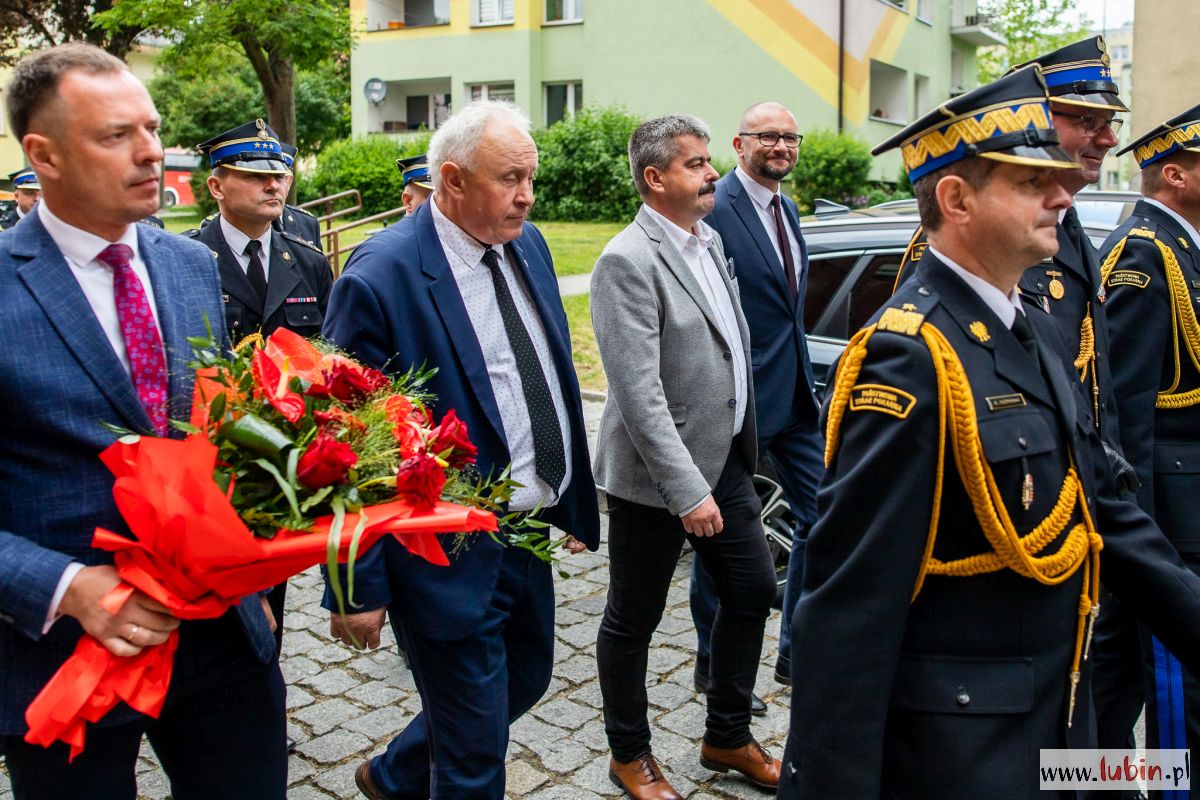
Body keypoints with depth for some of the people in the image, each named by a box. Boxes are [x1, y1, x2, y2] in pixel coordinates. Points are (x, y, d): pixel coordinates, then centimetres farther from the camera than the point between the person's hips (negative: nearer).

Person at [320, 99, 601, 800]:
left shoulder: (529, 245, 4)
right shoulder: (379, 277, -20)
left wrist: (574, 506, 12)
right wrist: (359, 586, -13)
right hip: (451, 557, -8)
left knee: (526, 682, 26)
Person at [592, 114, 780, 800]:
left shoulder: (710, 240, 8)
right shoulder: (629, 262, -19)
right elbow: (639, 392, -25)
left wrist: (740, 450, 16)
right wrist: (687, 490, -25)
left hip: (725, 460, 9)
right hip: (656, 477, -8)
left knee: (753, 589, 17)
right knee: (634, 618, 9)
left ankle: (728, 737, 36)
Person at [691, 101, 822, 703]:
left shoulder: (785, 208, 13)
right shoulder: (715, 209, -15)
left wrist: (804, 382, 17)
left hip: (794, 396, 8)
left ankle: (797, 653, 27)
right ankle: (714, 665, 25)